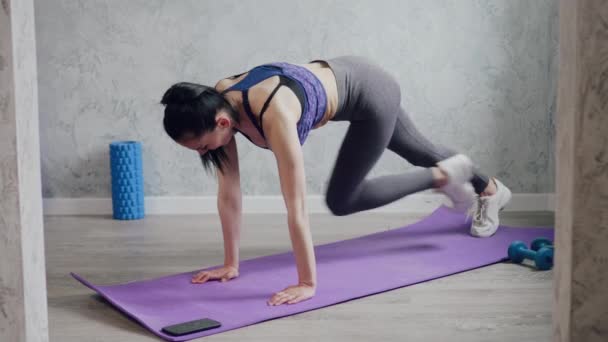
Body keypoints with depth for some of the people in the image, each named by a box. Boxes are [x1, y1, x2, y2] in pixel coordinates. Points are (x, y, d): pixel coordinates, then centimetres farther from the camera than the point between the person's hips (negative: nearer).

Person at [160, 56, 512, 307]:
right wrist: (231, 264, -12)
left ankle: (446, 176, 16)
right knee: (419, 151, 29)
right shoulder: (217, 105, -21)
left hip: (370, 91, -7)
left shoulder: (273, 114, -43)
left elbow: (297, 206, -41)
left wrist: (308, 283, -38)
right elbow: (229, 192, -15)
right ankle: (490, 190, 59)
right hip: (339, 81, 7)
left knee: (340, 201, 1)